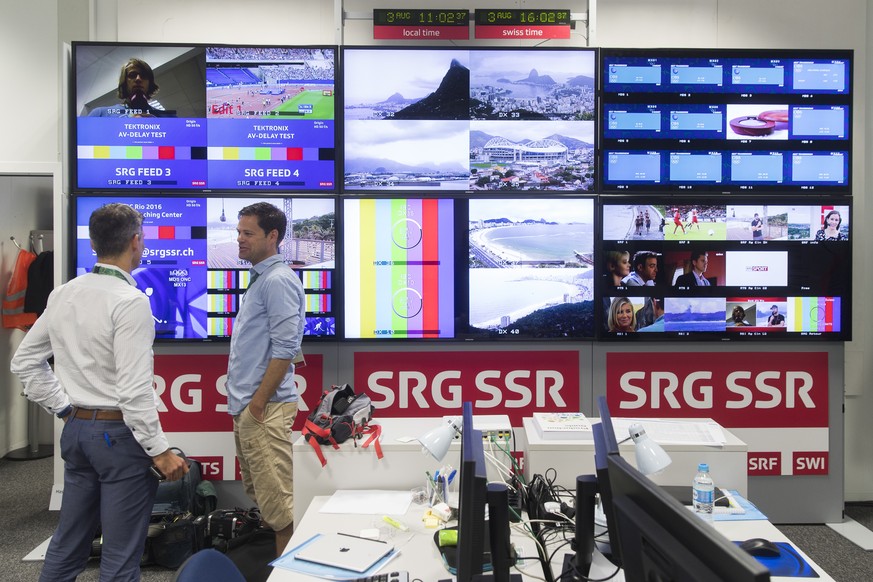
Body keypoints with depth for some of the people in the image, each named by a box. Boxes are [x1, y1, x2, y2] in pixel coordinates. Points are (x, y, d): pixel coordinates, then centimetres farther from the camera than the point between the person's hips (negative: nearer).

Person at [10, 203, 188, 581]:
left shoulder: (62, 295, 5)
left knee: (67, 543, 21)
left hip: (76, 429, 8)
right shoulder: (130, 301, -19)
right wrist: (159, 450, -14)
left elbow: (24, 362, 14)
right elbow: (134, 389, -21)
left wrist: (66, 409, 16)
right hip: (118, 434, -7)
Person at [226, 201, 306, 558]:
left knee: (277, 501, -5)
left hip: (264, 409, -11)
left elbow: (284, 348, -21)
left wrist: (259, 401, -18)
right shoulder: (259, 279, 17)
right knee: (257, 495, 18)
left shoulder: (278, 280, -14)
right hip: (246, 408, 11)